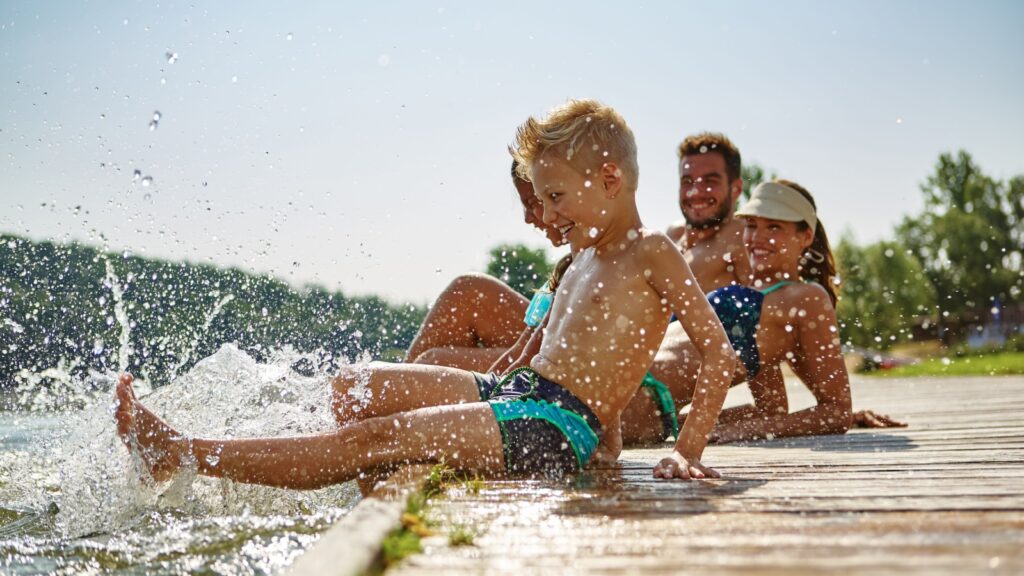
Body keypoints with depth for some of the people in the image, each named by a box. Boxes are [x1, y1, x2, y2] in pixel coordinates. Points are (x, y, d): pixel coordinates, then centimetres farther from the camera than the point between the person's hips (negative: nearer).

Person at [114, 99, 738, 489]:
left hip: (557, 428, -10)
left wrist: (687, 452, -17)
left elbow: (721, 351, -12)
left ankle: (178, 455, -12)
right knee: (358, 385, 6)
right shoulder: (586, 257, 20)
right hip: (514, 395, 10)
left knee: (371, 440, -16)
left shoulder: (651, 255, -6)